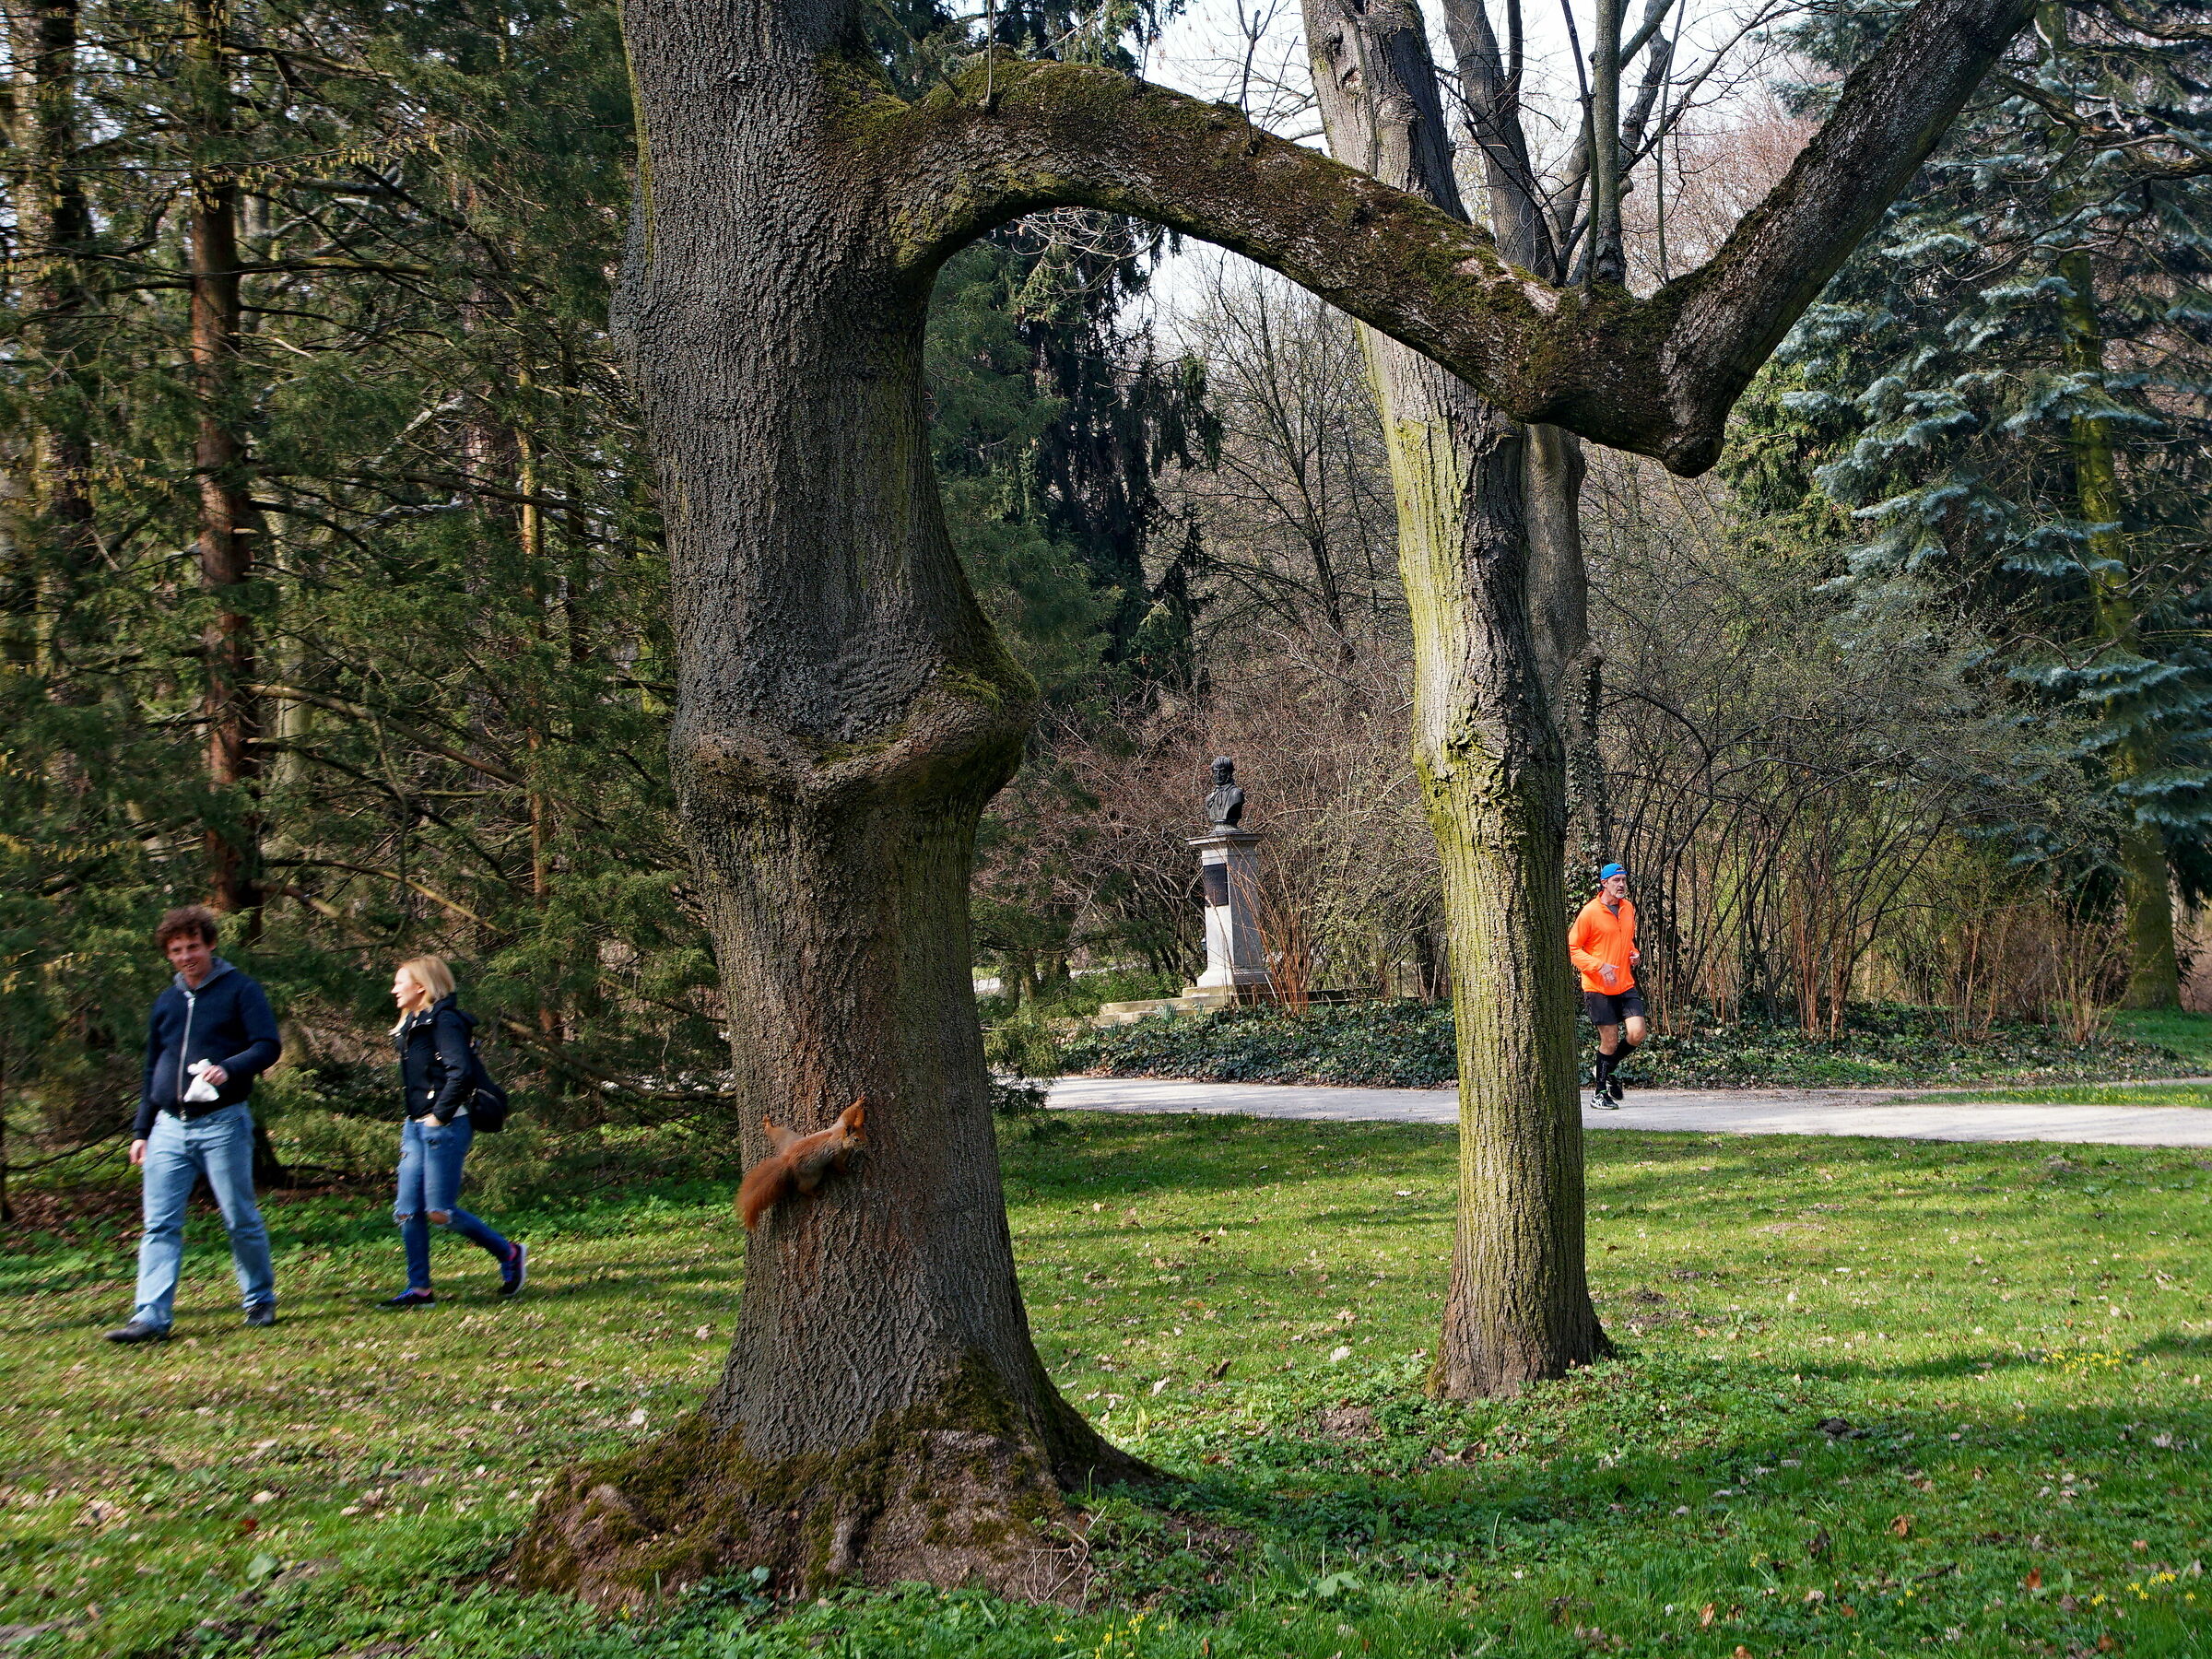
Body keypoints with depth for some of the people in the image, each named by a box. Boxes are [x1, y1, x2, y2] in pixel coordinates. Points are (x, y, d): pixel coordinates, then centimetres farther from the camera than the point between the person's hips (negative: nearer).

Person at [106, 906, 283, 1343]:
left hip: (222, 1123, -5)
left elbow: (268, 1046, -11)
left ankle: (261, 1301, 18)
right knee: (159, 1226, -3)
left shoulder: (240, 990, -1)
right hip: (169, 1127, 5)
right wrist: (141, 1131, 19)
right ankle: (151, 1318, -6)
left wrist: (227, 1068, -29)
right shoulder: (166, 1002, 18)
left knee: (241, 1220, 3)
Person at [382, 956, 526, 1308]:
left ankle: (509, 1253, 10)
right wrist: (411, 1121, 16)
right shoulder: (411, 1025, 17)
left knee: (439, 1211, -7)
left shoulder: (444, 1021, -12)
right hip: (415, 1127, 9)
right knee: (407, 1211, 4)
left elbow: (462, 1073, -23)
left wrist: (439, 1115, -19)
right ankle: (419, 1289, 9)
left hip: (443, 1127, -9)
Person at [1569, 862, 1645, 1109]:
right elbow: (1572, 947, -8)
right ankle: (1599, 1091, 16)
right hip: (1598, 988, -5)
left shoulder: (1628, 909, 11)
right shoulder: (1590, 912, -10)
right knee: (1609, 1041, -2)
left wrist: (1635, 954, 6)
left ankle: (1609, 1070, 21)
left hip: (1626, 985, 6)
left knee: (1636, 1034, -7)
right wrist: (1599, 966, -19)